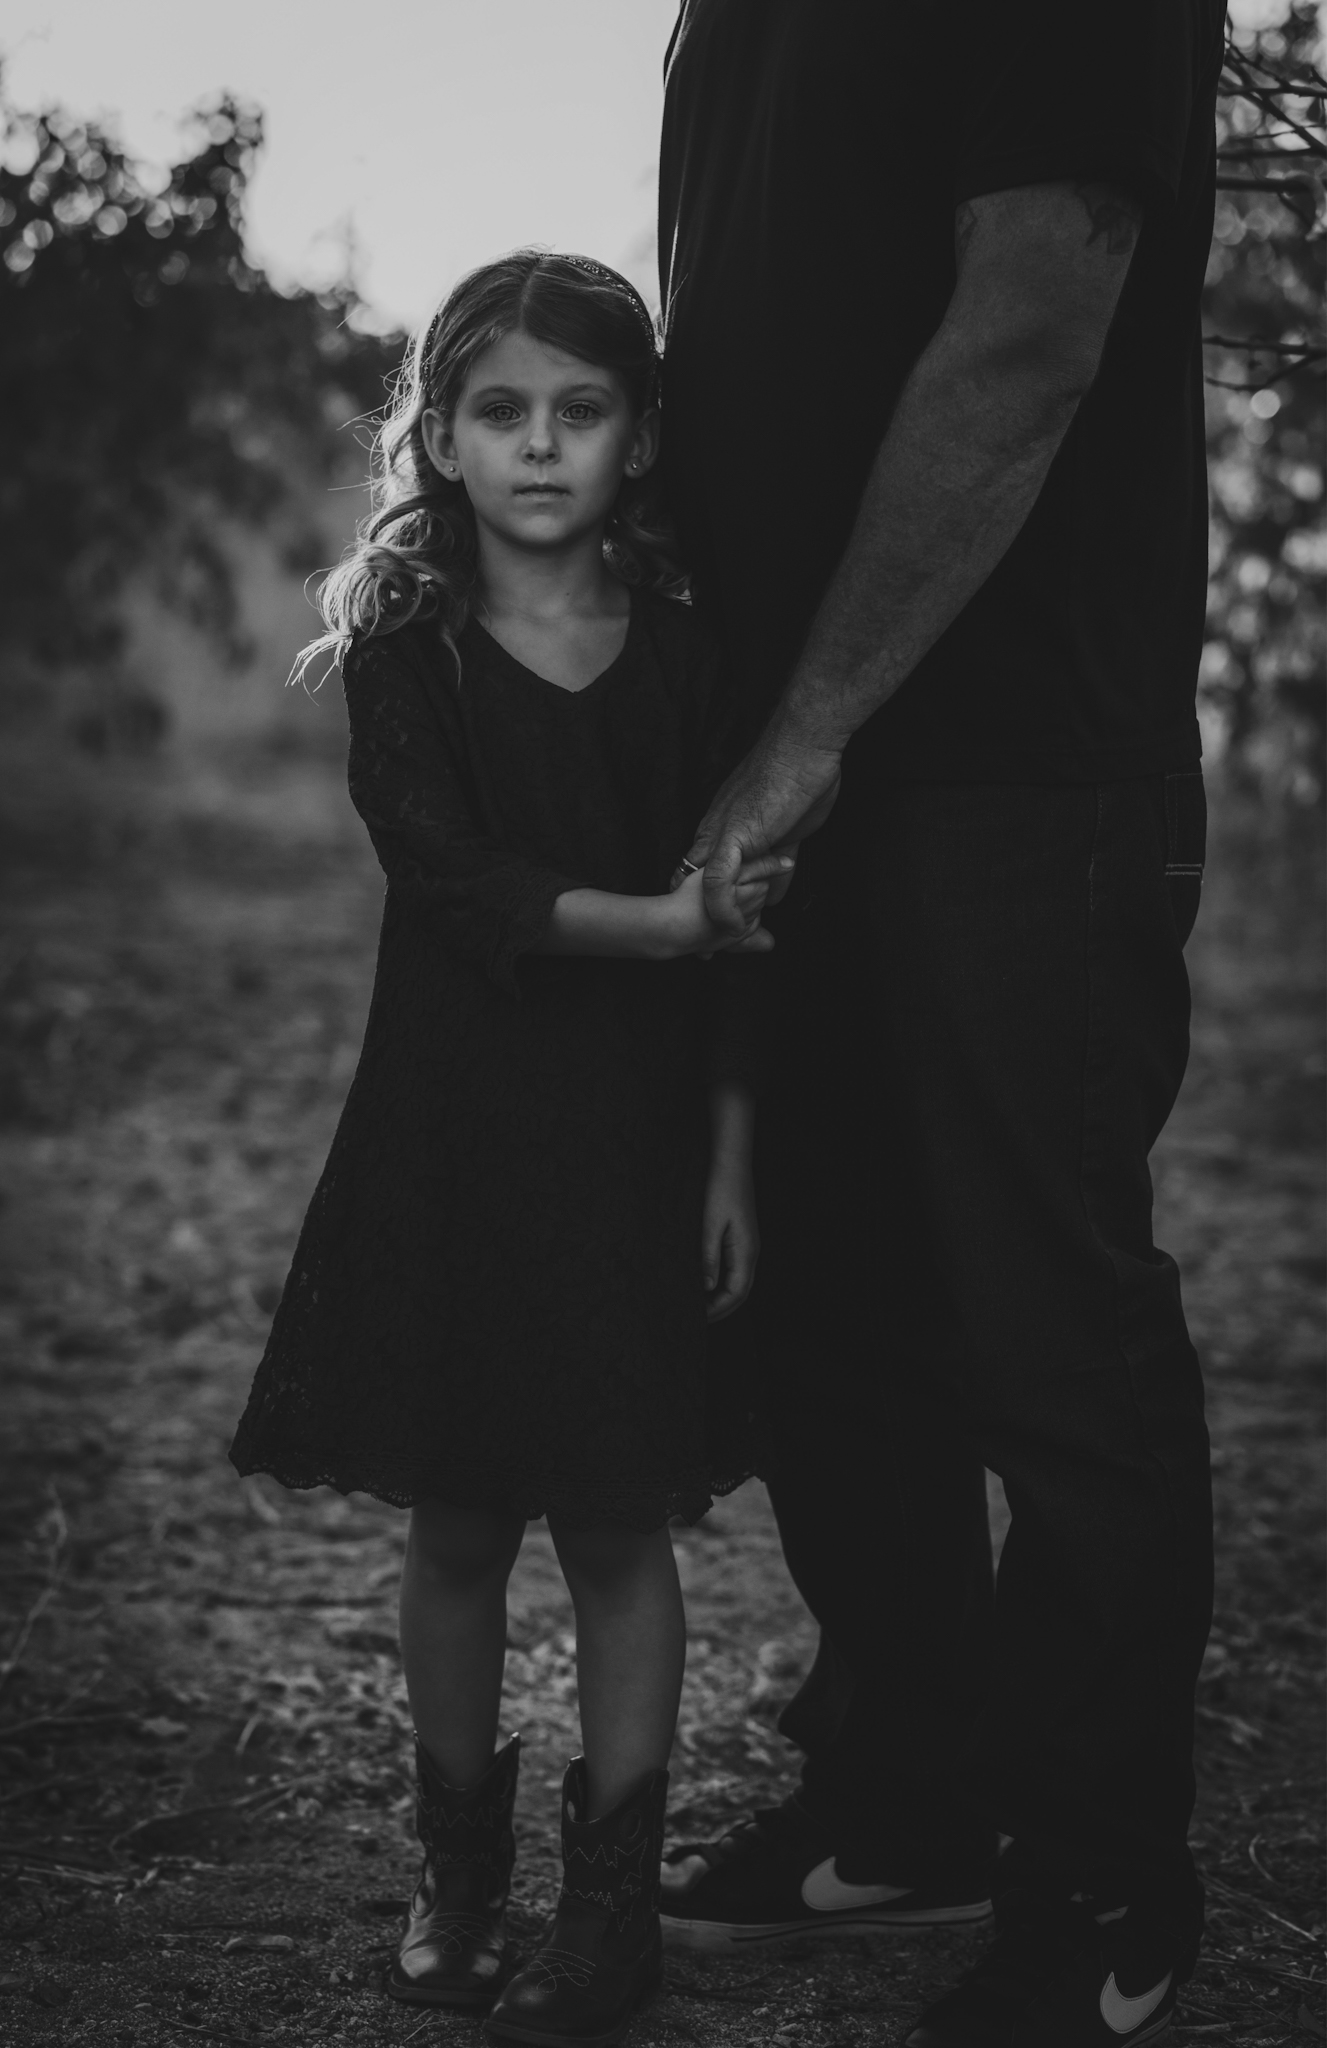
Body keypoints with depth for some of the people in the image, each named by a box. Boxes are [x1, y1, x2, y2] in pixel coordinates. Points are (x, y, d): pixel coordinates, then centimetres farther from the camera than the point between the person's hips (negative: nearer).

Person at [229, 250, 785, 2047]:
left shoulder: (689, 657, 1)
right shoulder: (404, 653, -2)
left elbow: (737, 934, 2)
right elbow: (450, 877, -15)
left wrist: (732, 1157, -2)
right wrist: (648, 922, -25)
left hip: (637, 1135, 0)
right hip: (451, 1128, 0)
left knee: (622, 1521, 3)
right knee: (455, 1523, 9)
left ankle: (615, 1893, 15)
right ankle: (461, 1862, 26)